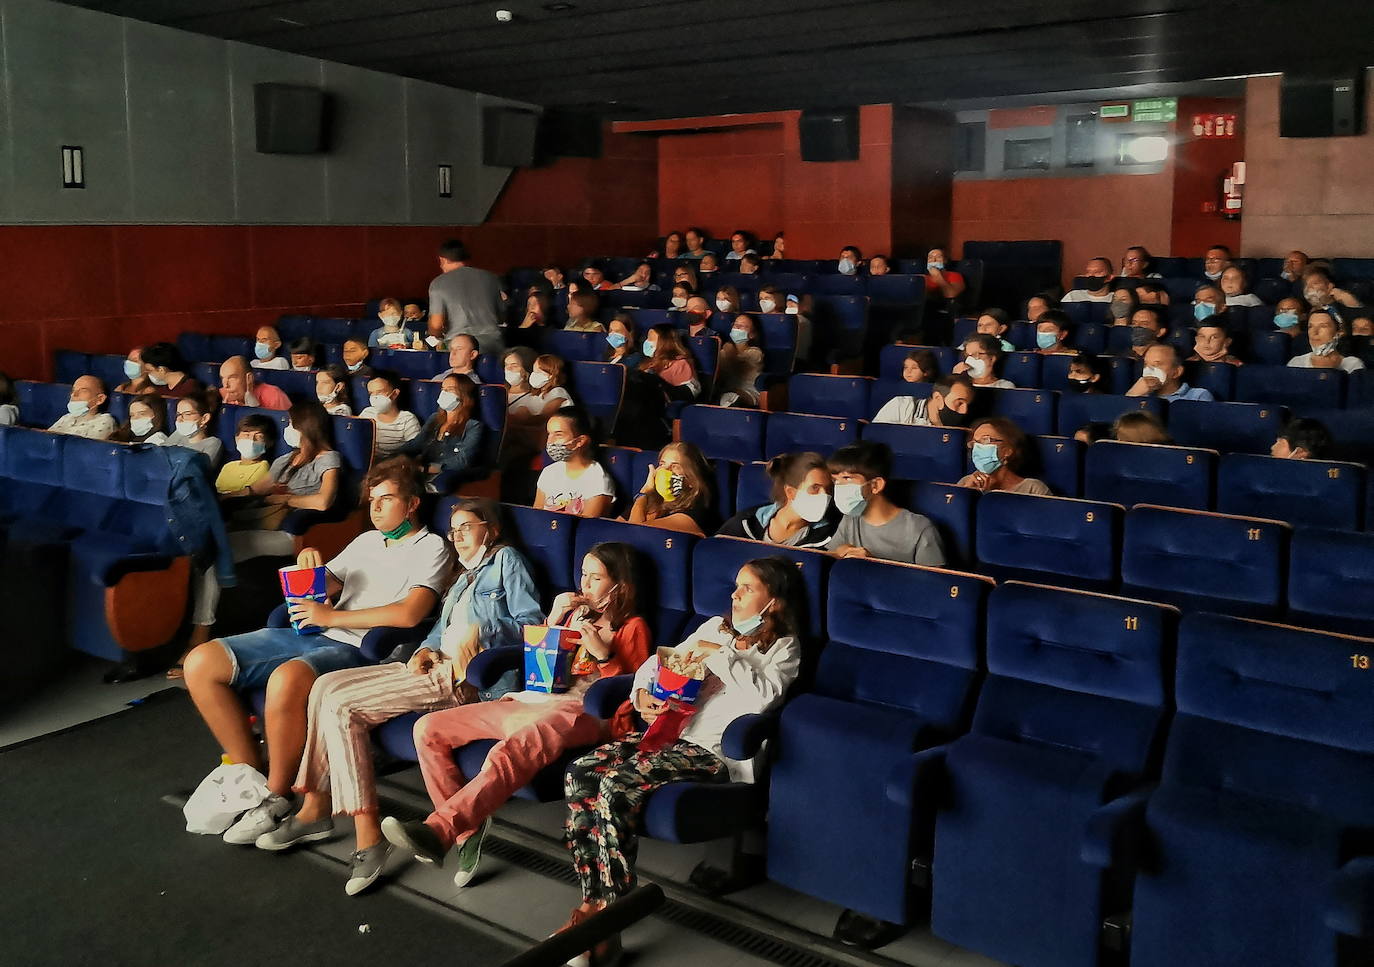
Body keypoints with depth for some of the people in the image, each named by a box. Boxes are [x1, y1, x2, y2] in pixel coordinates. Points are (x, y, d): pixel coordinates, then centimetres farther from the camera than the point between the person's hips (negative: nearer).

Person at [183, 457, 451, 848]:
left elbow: (409, 614, -14)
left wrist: (330, 617, -10)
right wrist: (309, 568, 3)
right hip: (308, 637, 8)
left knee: (287, 678, -39)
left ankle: (276, 800, -20)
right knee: (201, 664, -5)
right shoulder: (366, 540, 26)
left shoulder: (431, 548, 2)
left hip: (357, 649, -8)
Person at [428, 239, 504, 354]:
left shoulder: (439, 283, 3)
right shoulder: (491, 278, 12)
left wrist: (438, 336, 19)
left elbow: (436, 325, -4)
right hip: (493, 345, 3)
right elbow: (503, 315, 20)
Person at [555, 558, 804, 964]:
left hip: (714, 749, -7)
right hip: (669, 730, 7)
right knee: (580, 773, -16)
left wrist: (719, 654, -15)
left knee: (615, 786, -29)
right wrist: (643, 692, 5)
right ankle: (592, 903, -15)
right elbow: (661, 661, 24)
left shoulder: (783, 648, 3)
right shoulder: (716, 626, 23)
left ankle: (611, 912, -19)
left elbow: (763, 694, -17)